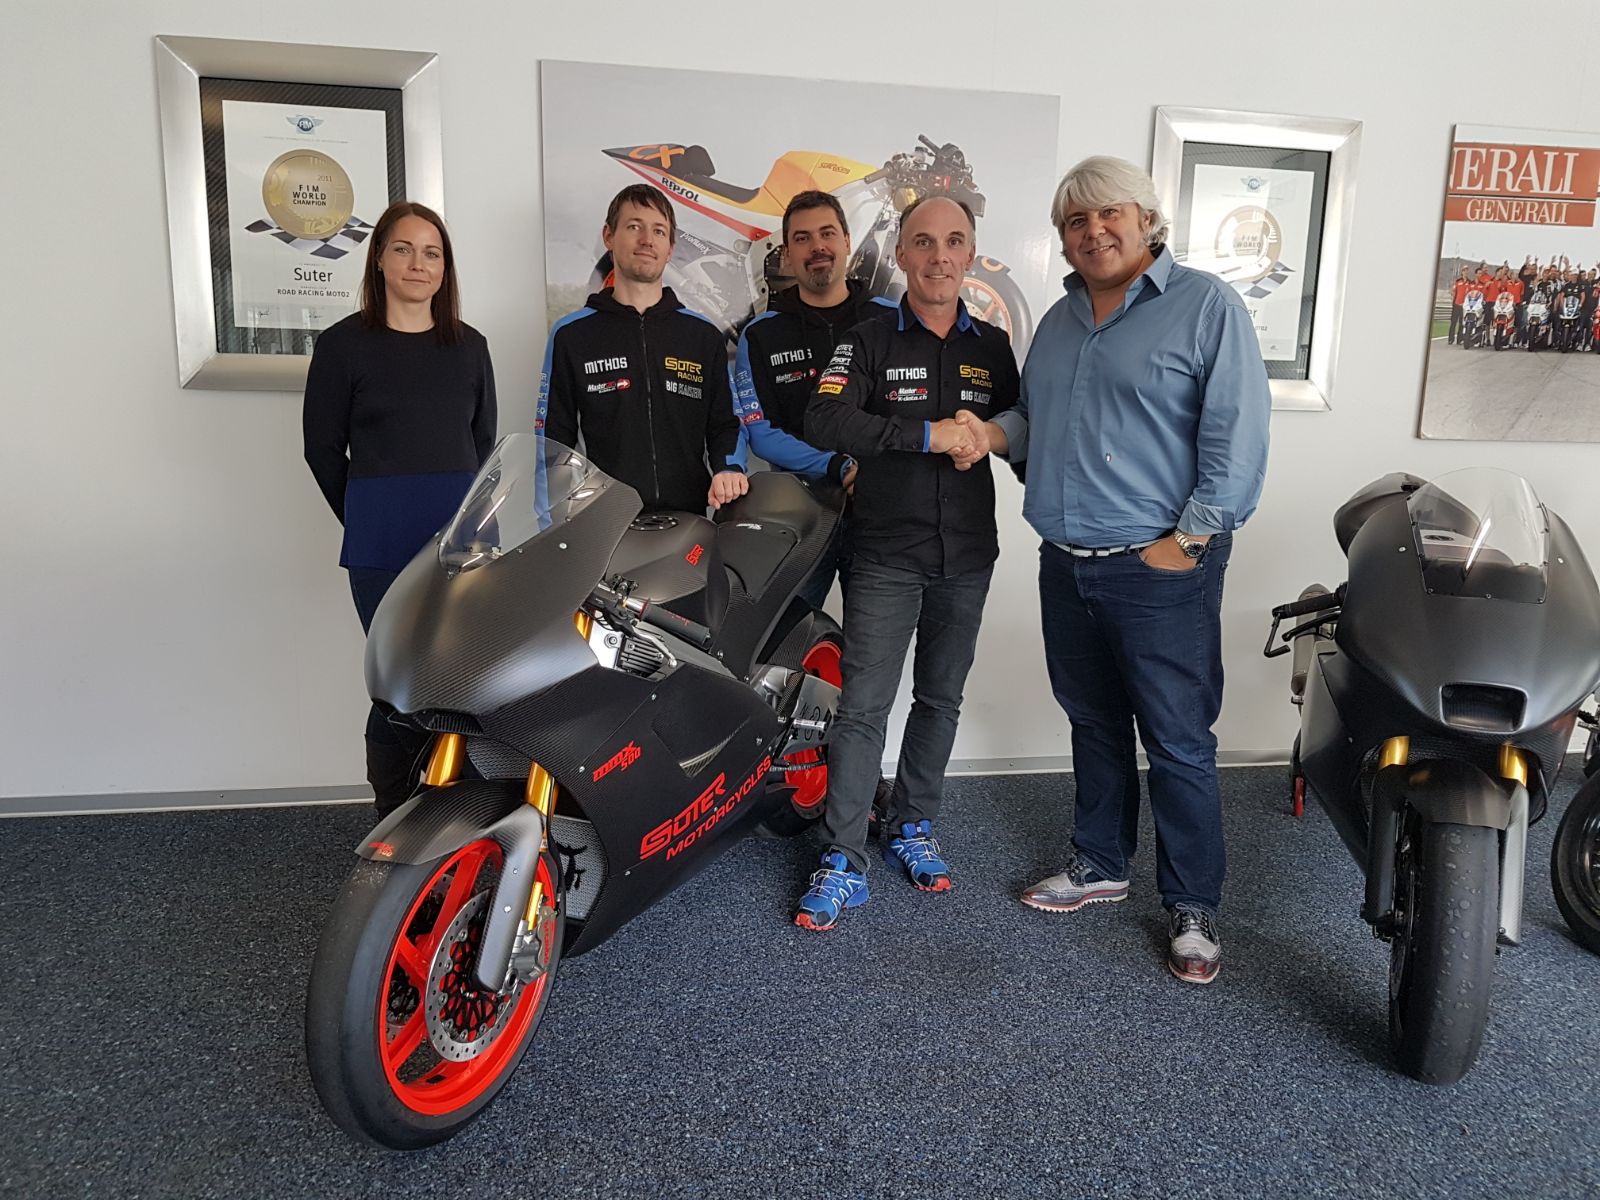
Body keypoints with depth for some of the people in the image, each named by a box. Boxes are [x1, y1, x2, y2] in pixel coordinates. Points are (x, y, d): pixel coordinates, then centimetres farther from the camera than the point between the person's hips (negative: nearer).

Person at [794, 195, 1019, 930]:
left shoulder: (993, 348, 8)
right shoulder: (868, 344, -3)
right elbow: (823, 423, -19)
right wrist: (927, 433, -23)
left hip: (966, 558, 4)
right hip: (886, 558, -4)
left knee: (940, 700, 13)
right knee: (863, 707, -5)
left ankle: (913, 829, 31)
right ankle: (842, 864, 4)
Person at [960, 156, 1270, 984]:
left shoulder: (1205, 305, -5)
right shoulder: (1060, 320, 16)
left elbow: (1238, 435, -12)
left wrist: (1189, 540, -17)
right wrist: (995, 433, 3)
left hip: (1160, 569, -6)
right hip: (1066, 565, 7)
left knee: (1178, 744, 1)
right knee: (1094, 724, 18)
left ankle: (1192, 907, 16)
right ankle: (1100, 864, 34)